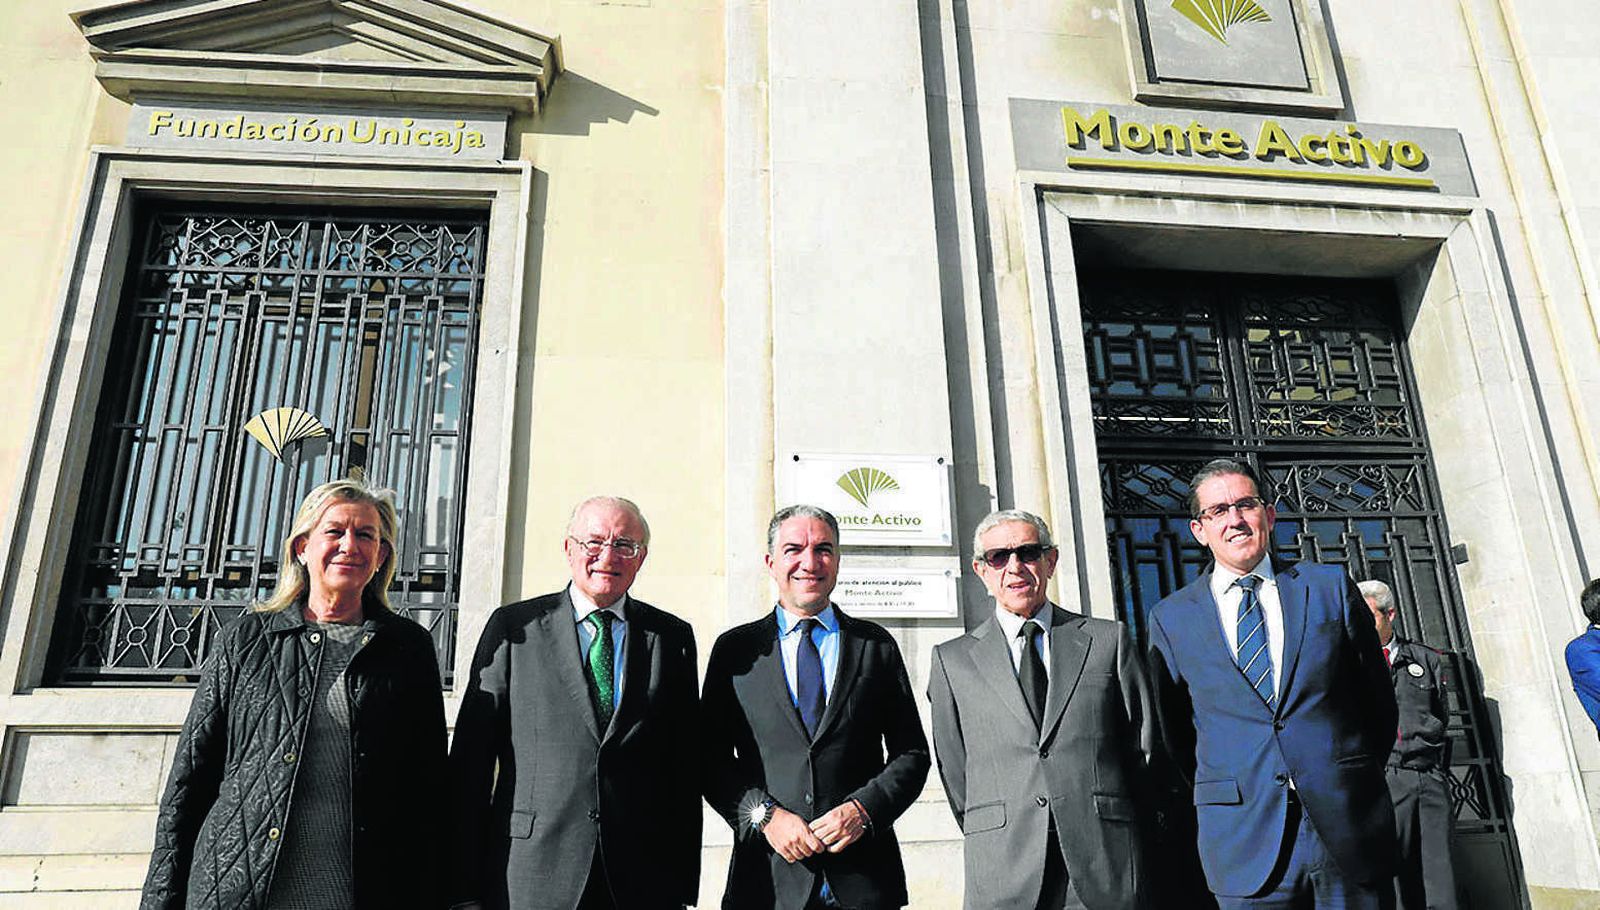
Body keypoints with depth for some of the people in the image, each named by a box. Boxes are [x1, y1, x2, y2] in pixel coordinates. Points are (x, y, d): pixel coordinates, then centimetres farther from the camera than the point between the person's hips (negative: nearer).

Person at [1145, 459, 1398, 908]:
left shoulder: (1331, 588, 5)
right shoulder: (1170, 618, 2)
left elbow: (1379, 698, 10)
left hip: (1350, 825, 1)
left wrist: (1355, 781, 10)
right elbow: (1173, 733, 9)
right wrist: (1218, 795, 8)